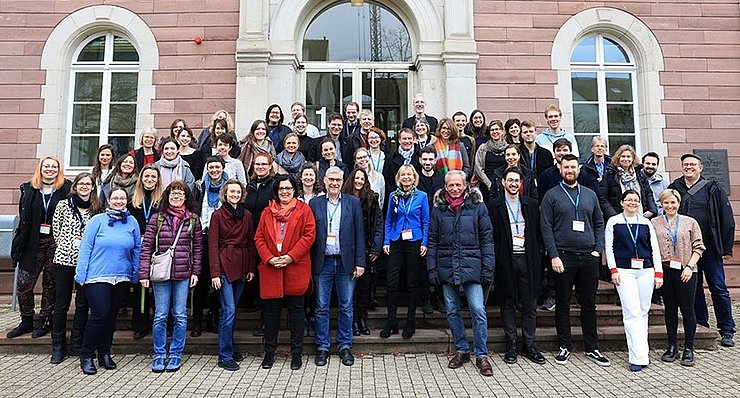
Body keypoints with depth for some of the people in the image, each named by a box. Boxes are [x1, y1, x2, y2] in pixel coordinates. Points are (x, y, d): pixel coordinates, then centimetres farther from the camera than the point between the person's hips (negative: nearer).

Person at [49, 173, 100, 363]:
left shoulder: (97, 209, 5)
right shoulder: (63, 205, 3)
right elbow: (56, 232, 8)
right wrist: (69, 243, 4)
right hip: (64, 259, -1)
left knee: (83, 303, 7)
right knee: (61, 303, 6)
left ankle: (78, 343, 21)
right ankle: (58, 346, 18)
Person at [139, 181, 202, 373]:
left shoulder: (193, 220, 4)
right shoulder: (157, 218, 2)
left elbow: (197, 248, 6)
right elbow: (146, 247, 0)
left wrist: (195, 272, 1)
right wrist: (144, 274, -6)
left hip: (184, 274, 1)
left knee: (180, 315, 6)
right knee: (160, 316, 5)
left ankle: (176, 354, 19)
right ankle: (159, 355, 19)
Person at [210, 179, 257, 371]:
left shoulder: (247, 215, 9)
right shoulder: (218, 215, -3)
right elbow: (213, 246, -7)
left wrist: (251, 268, 6)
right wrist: (214, 273, -12)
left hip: (241, 267, 5)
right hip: (224, 266, -5)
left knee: (232, 310, 13)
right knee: (229, 310, -8)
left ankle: (229, 348, 26)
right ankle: (225, 356, 2)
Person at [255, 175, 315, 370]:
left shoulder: (304, 210, 3)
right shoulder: (267, 212, 12)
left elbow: (309, 235, -6)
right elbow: (259, 238, 7)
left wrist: (291, 256, -13)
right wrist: (269, 258, -9)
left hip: (296, 268, -2)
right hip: (271, 269, 2)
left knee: (296, 310, 5)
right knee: (270, 310, 8)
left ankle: (296, 353, 17)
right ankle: (269, 352, 23)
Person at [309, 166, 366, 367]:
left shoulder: (353, 203, 4)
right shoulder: (315, 203, 4)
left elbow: (359, 234, 2)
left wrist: (360, 262, -3)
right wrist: (310, 264, -3)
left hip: (346, 262, 0)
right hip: (322, 263, 0)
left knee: (346, 307, 8)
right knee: (322, 307, 7)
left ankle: (345, 347, 22)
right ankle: (322, 347, 20)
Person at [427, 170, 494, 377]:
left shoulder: (477, 206, 1)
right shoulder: (438, 209, 7)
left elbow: (487, 239, 1)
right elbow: (432, 240, 8)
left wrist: (488, 268, -4)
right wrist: (432, 268, 2)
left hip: (471, 265, -2)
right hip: (446, 266, 3)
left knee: (478, 310, -6)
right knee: (452, 311, 10)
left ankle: (481, 355, 8)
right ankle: (461, 350, 24)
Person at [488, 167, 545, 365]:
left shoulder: (532, 205, 10)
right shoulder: (494, 206, 2)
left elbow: (538, 233, 11)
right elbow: (490, 236, 0)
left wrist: (538, 257, 1)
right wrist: (494, 259, -7)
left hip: (527, 259, 2)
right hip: (506, 260, -2)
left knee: (530, 305, 7)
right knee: (508, 304, 6)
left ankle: (529, 345, 18)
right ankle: (511, 345, 16)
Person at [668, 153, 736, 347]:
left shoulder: (712, 189, 1)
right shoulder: (674, 189, 7)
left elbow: (727, 219, 0)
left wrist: (727, 248, -4)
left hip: (710, 247, -2)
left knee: (718, 288, 2)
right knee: (693, 287, 9)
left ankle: (727, 331, 12)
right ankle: (700, 323, 22)